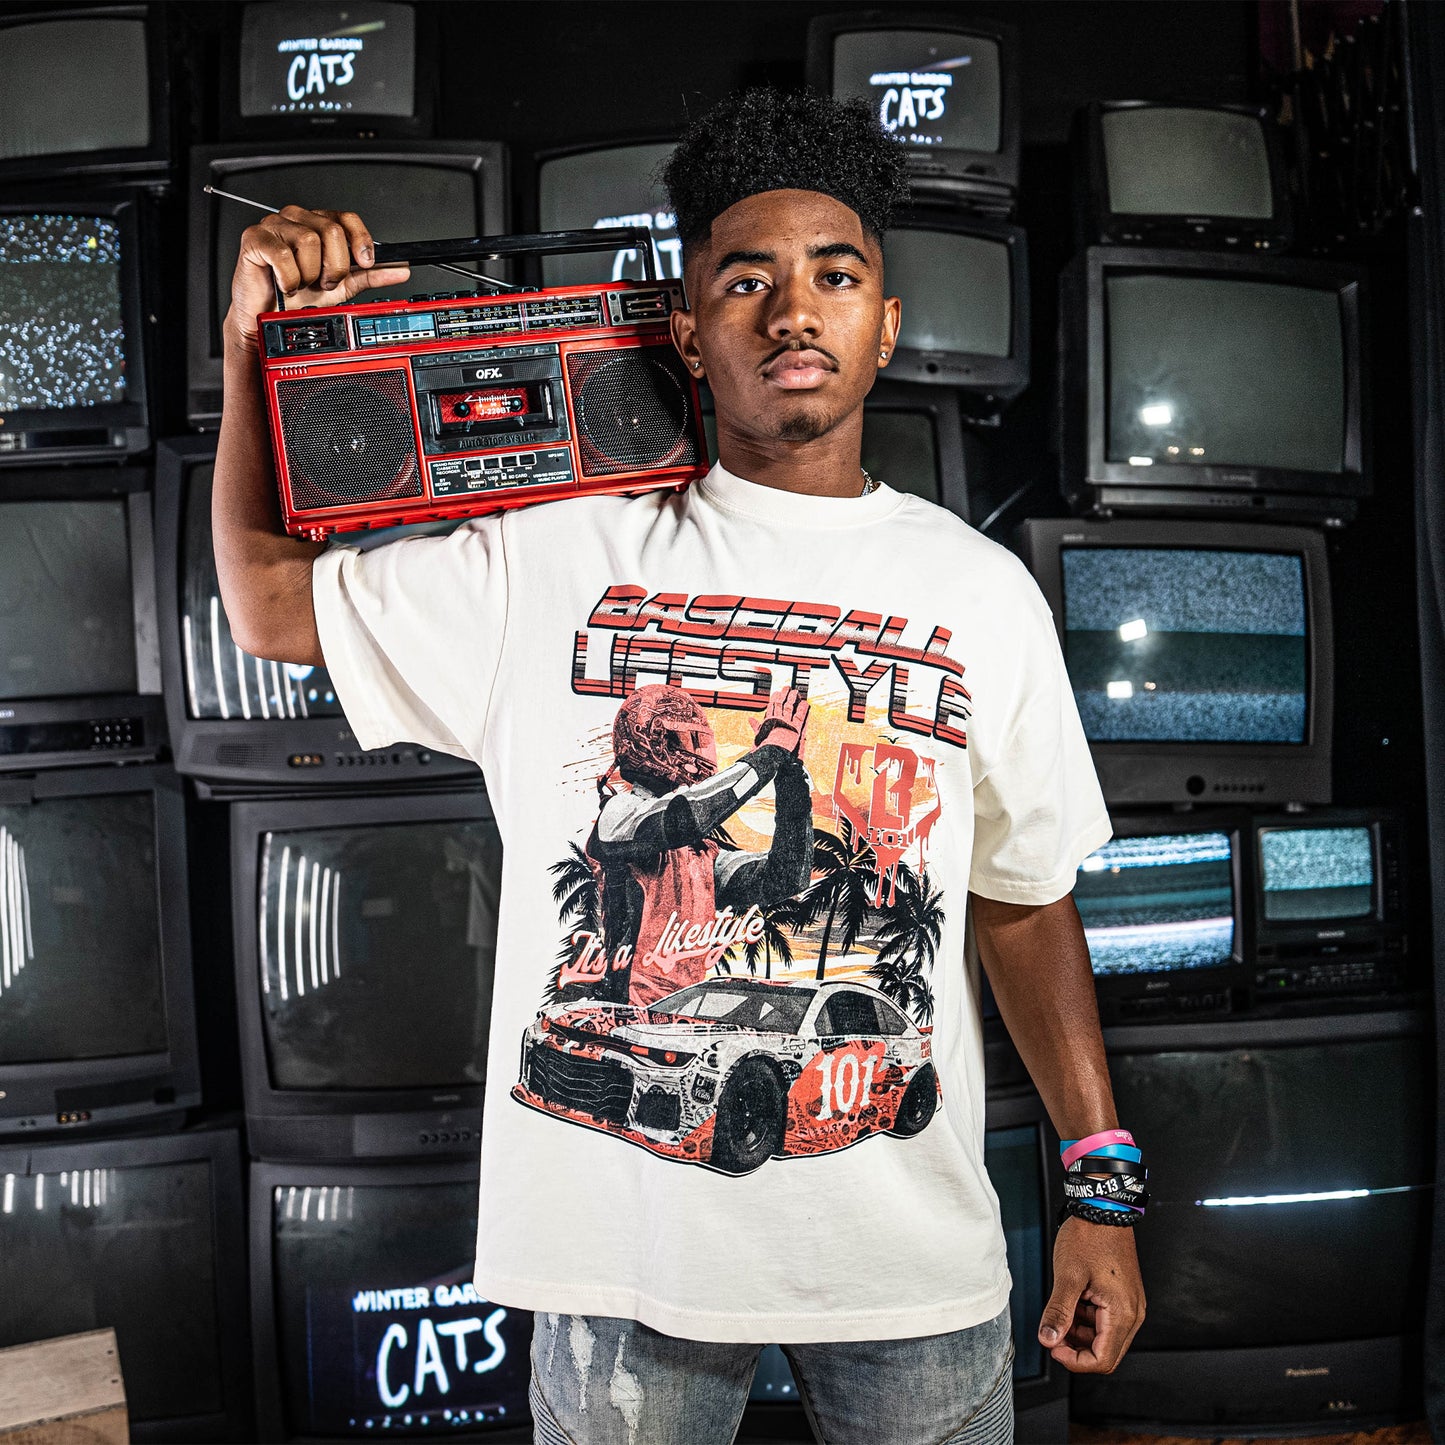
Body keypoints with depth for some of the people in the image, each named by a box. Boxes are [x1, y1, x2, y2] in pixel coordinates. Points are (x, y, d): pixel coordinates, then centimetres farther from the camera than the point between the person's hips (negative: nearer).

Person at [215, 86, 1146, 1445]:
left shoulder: (981, 592, 2)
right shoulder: (558, 558, -2)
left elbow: (1025, 902, 5)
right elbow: (272, 603, 4)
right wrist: (256, 343, -7)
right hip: (623, 1239, 0)